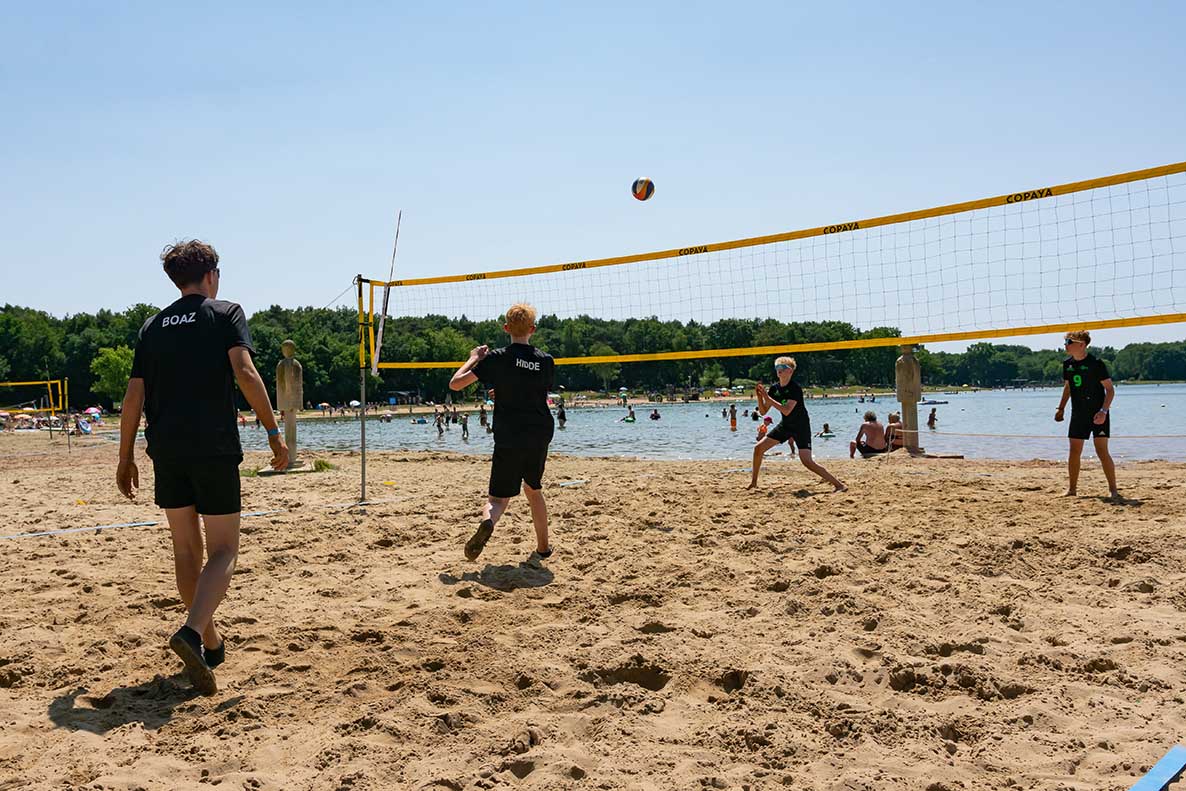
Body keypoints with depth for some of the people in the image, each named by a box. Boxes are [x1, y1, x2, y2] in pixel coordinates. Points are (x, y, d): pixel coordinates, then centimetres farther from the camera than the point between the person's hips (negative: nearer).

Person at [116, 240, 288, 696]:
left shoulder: (153, 326, 15)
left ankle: (210, 644, 22)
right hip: (214, 447, -4)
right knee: (223, 552, -1)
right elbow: (244, 372, -13)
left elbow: (134, 396, 10)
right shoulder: (226, 313, 3)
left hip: (166, 449, 5)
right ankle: (192, 632, -23)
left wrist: (126, 458, 16)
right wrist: (273, 432, -12)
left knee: (186, 550, 14)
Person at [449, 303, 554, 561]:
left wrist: (474, 359, 8)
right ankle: (543, 546, 31)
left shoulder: (497, 358, -6)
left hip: (508, 439, -3)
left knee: (498, 498, 1)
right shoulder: (546, 360, 2)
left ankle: (487, 522, -33)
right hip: (540, 437, 3)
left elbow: (455, 383, -8)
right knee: (533, 489, 25)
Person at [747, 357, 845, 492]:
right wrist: (759, 396, -15)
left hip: (801, 426, -7)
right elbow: (763, 411, 2)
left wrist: (767, 397, -30)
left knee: (807, 461, -20)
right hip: (785, 425, 7)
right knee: (758, 448, 1)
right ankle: (753, 482, 18)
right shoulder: (774, 388, 0)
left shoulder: (795, 388, -21)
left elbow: (786, 410, -32)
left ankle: (839, 484, -12)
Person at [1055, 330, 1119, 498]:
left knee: (1102, 451, -8)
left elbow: (1110, 389, -11)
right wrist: (1061, 408, 15)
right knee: (1074, 451, 5)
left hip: (1098, 414, -6)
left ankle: (1113, 489, 0)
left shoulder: (1096, 363, -12)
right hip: (1078, 415, 6)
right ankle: (1071, 488, 13)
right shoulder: (1067, 364, 6)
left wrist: (1103, 411, -21)